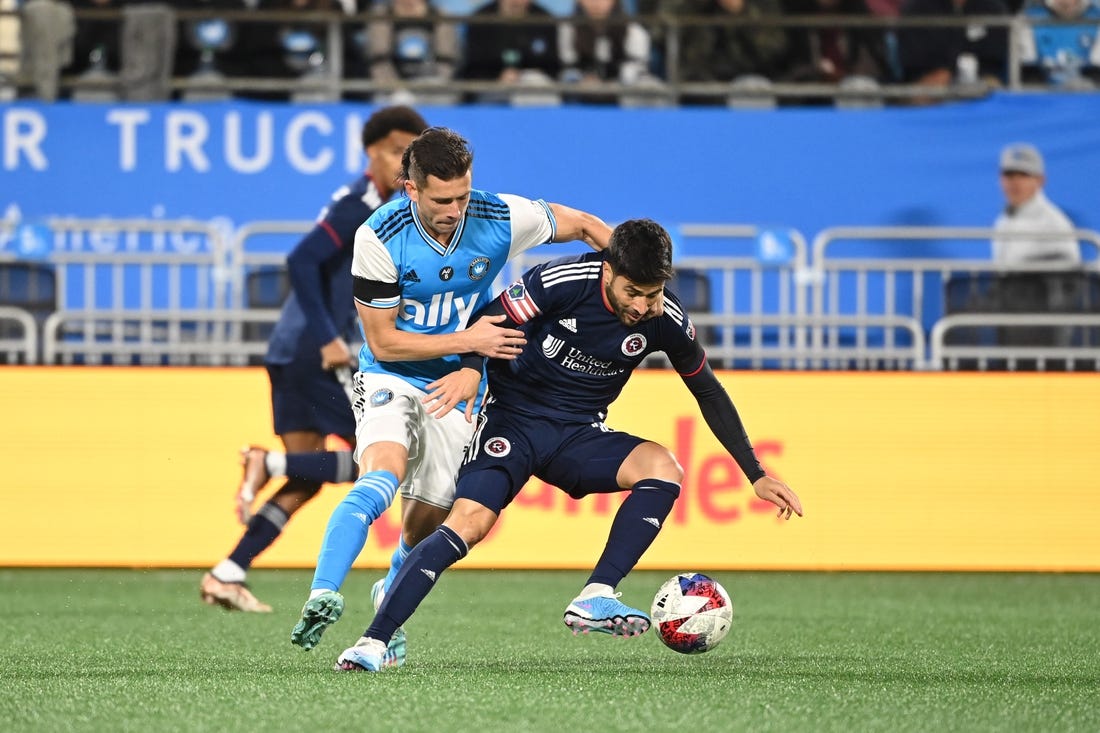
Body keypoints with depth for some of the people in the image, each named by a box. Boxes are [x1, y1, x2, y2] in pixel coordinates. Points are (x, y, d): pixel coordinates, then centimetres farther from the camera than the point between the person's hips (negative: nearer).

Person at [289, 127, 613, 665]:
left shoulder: (501, 219, -15)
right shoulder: (379, 238, -22)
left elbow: (585, 226, 3)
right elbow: (383, 342, -15)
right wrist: (469, 341, -20)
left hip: (457, 387, 3)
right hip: (390, 377, -3)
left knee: (428, 518, 4)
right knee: (383, 476, -31)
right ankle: (322, 597, -42)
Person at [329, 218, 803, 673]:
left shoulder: (665, 320, -8)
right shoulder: (560, 282, -20)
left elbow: (709, 394, 6)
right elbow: (489, 322, -12)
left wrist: (756, 474, 5)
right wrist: (471, 369, -35)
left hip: (580, 434, 4)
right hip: (515, 418, -4)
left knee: (663, 469, -24)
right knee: (468, 524, -25)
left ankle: (595, 599, -25)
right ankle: (373, 642, -24)